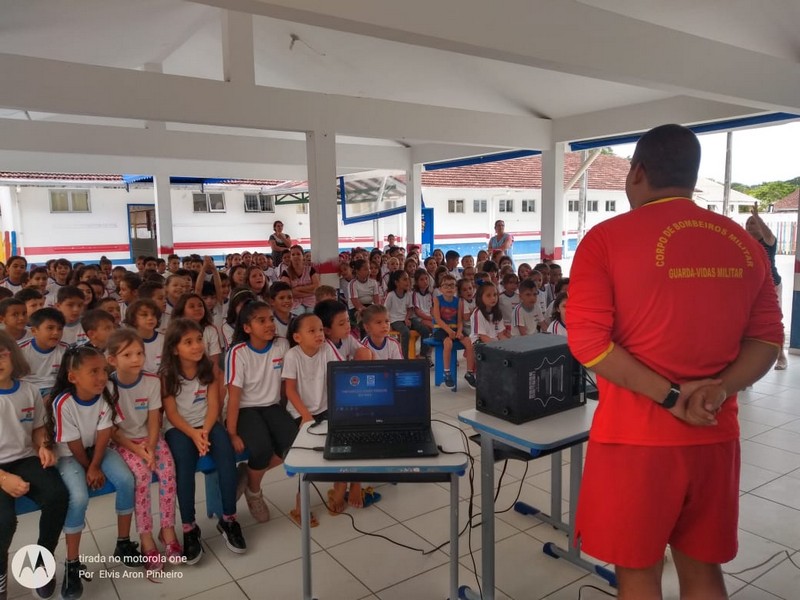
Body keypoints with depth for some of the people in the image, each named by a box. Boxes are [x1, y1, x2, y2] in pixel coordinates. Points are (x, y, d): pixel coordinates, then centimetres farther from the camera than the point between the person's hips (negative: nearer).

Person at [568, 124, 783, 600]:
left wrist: (669, 397, -12)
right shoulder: (745, 245, 6)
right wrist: (719, 389, -8)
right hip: (716, 436, 5)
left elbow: (588, 341, -15)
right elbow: (768, 337, 6)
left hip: (637, 435, -4)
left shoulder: (607, 239, -9)